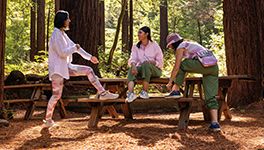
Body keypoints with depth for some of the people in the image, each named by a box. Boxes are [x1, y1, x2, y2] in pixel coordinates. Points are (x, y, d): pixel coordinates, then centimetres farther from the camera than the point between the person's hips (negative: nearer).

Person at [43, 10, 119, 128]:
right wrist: (75, 48, -9)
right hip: (57, 69, -9)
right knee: (56, 95, -6)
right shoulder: (56, 35, -17)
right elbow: (62, 53, -25)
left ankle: (102, 93, 7)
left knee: (88, 70, 6)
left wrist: (89, 57, 20)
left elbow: (74, 46, 19)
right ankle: (48, 119, 7)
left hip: (65, 67, 9)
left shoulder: (62, 34, 12)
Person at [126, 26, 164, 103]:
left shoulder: (155, 46, -1)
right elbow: (132, 59, -6)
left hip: (155, 70, -3)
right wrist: (133, 65, -30)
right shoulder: (136, 47, 9)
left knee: (146, 64, -36)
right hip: (141, 69, 3)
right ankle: (130, 93, -52)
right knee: (131, 69, -30)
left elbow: (160, 63, -3)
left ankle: (145, 92, -36)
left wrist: (151, 62, -22)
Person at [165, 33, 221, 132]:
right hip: (214, 67, 8)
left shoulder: (180, 47, 8)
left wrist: (170, 82, 10)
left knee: (181, 65, 15)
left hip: (204, 64, -8)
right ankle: (215, 123, -5)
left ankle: (176, 91, 12)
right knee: (210, 97, 5)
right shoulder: (190, 44, 34)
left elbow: (176, 67, 2)